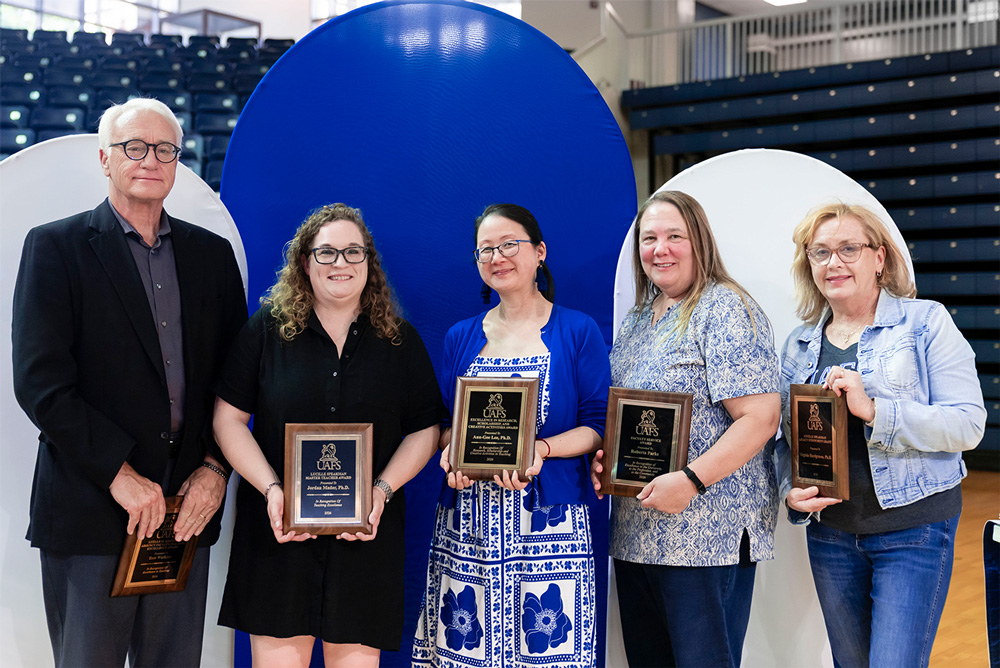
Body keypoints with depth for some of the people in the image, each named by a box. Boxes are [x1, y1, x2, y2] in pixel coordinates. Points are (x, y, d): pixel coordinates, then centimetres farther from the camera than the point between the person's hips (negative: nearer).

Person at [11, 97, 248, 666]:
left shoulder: (212, 253, 12)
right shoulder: (55, 247, -1)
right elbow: (40, 383, -9)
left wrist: (216, 467, -2)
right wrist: (120, 473, -14)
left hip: (187, 508, 4)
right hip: (90, 509, -3)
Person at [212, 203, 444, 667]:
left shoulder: (400, 340, 7)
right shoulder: (266, 329, 4)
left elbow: (424, 429, 7)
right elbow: (228, 419, 2)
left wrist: (383, 489, -9)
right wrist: (271, 489, -11)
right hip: (279, 528, -1)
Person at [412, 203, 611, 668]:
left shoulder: (579, 332, 4)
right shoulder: (460, 338, 13)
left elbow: (598, 425, -1)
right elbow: (442, 423, 15)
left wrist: (541, 448, -17)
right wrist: (452, 450, -8)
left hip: (550, 521, -2)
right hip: (466, 524, 3)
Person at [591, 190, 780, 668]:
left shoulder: (726, 311, -10)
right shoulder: (637, 319, 15)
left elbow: (760, 417, -17)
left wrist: (692, 480, -24)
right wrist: (601, 455, 4)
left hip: (708, 535, -8)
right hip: (634, 535, 8)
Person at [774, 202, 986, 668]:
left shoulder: (926, 322, -4)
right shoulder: (799, 345, 10)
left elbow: (968, 424, -12)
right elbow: (785, 438, 13)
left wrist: (874, 410, -22)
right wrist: (791, 490, -6)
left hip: (913, 530, -4)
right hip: (830, 532, 5)